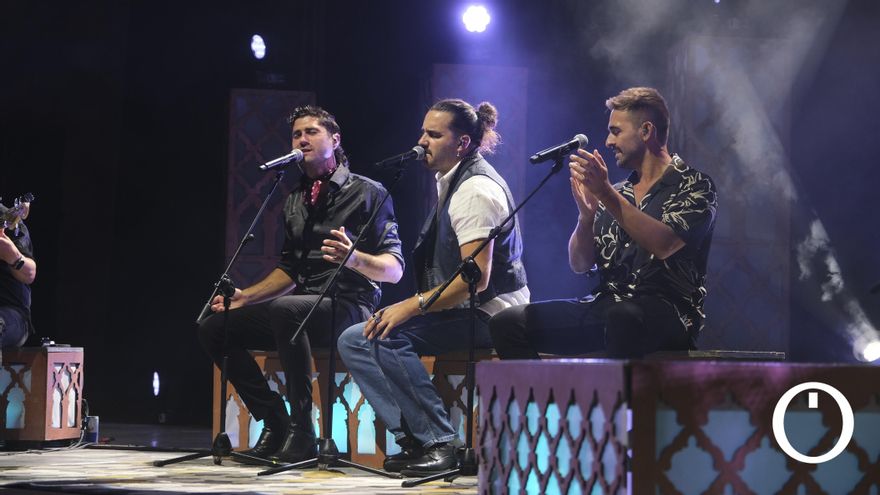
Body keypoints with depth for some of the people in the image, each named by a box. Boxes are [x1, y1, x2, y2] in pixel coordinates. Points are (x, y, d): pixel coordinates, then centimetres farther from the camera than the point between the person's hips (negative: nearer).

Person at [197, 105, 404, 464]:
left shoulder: (367, 193, -2)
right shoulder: (295, 202, 18)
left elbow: (394, 270, -8)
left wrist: (356, 259, -29)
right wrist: (245, 297, 11)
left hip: (348, 306, -8)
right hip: (302, 306, 8)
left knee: (285, 309, -38)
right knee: (213, 327, -4)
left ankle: (302, 434, -30)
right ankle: (275, 424, -4)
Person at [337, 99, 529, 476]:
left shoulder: (475, 189, -15)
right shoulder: (449, 182, 16)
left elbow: (475, 278, -22)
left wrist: (411, 306, -22)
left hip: (488, 314, -10)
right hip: (460, 312, 10)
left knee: (386, 339, -26)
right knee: (354, 340, 0)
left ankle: (440, 443, -20)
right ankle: (414, 439, -8)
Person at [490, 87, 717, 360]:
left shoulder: (694, 186, 3)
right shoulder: (617, 194, 21)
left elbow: (665, 245, -16)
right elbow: (580, 264, 14)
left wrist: (606, 194, -18)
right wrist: (586, 215, -5)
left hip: (667, 312, -6)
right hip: (605, 307, 6)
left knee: (621, 318, -42)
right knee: (507, 324, -12)